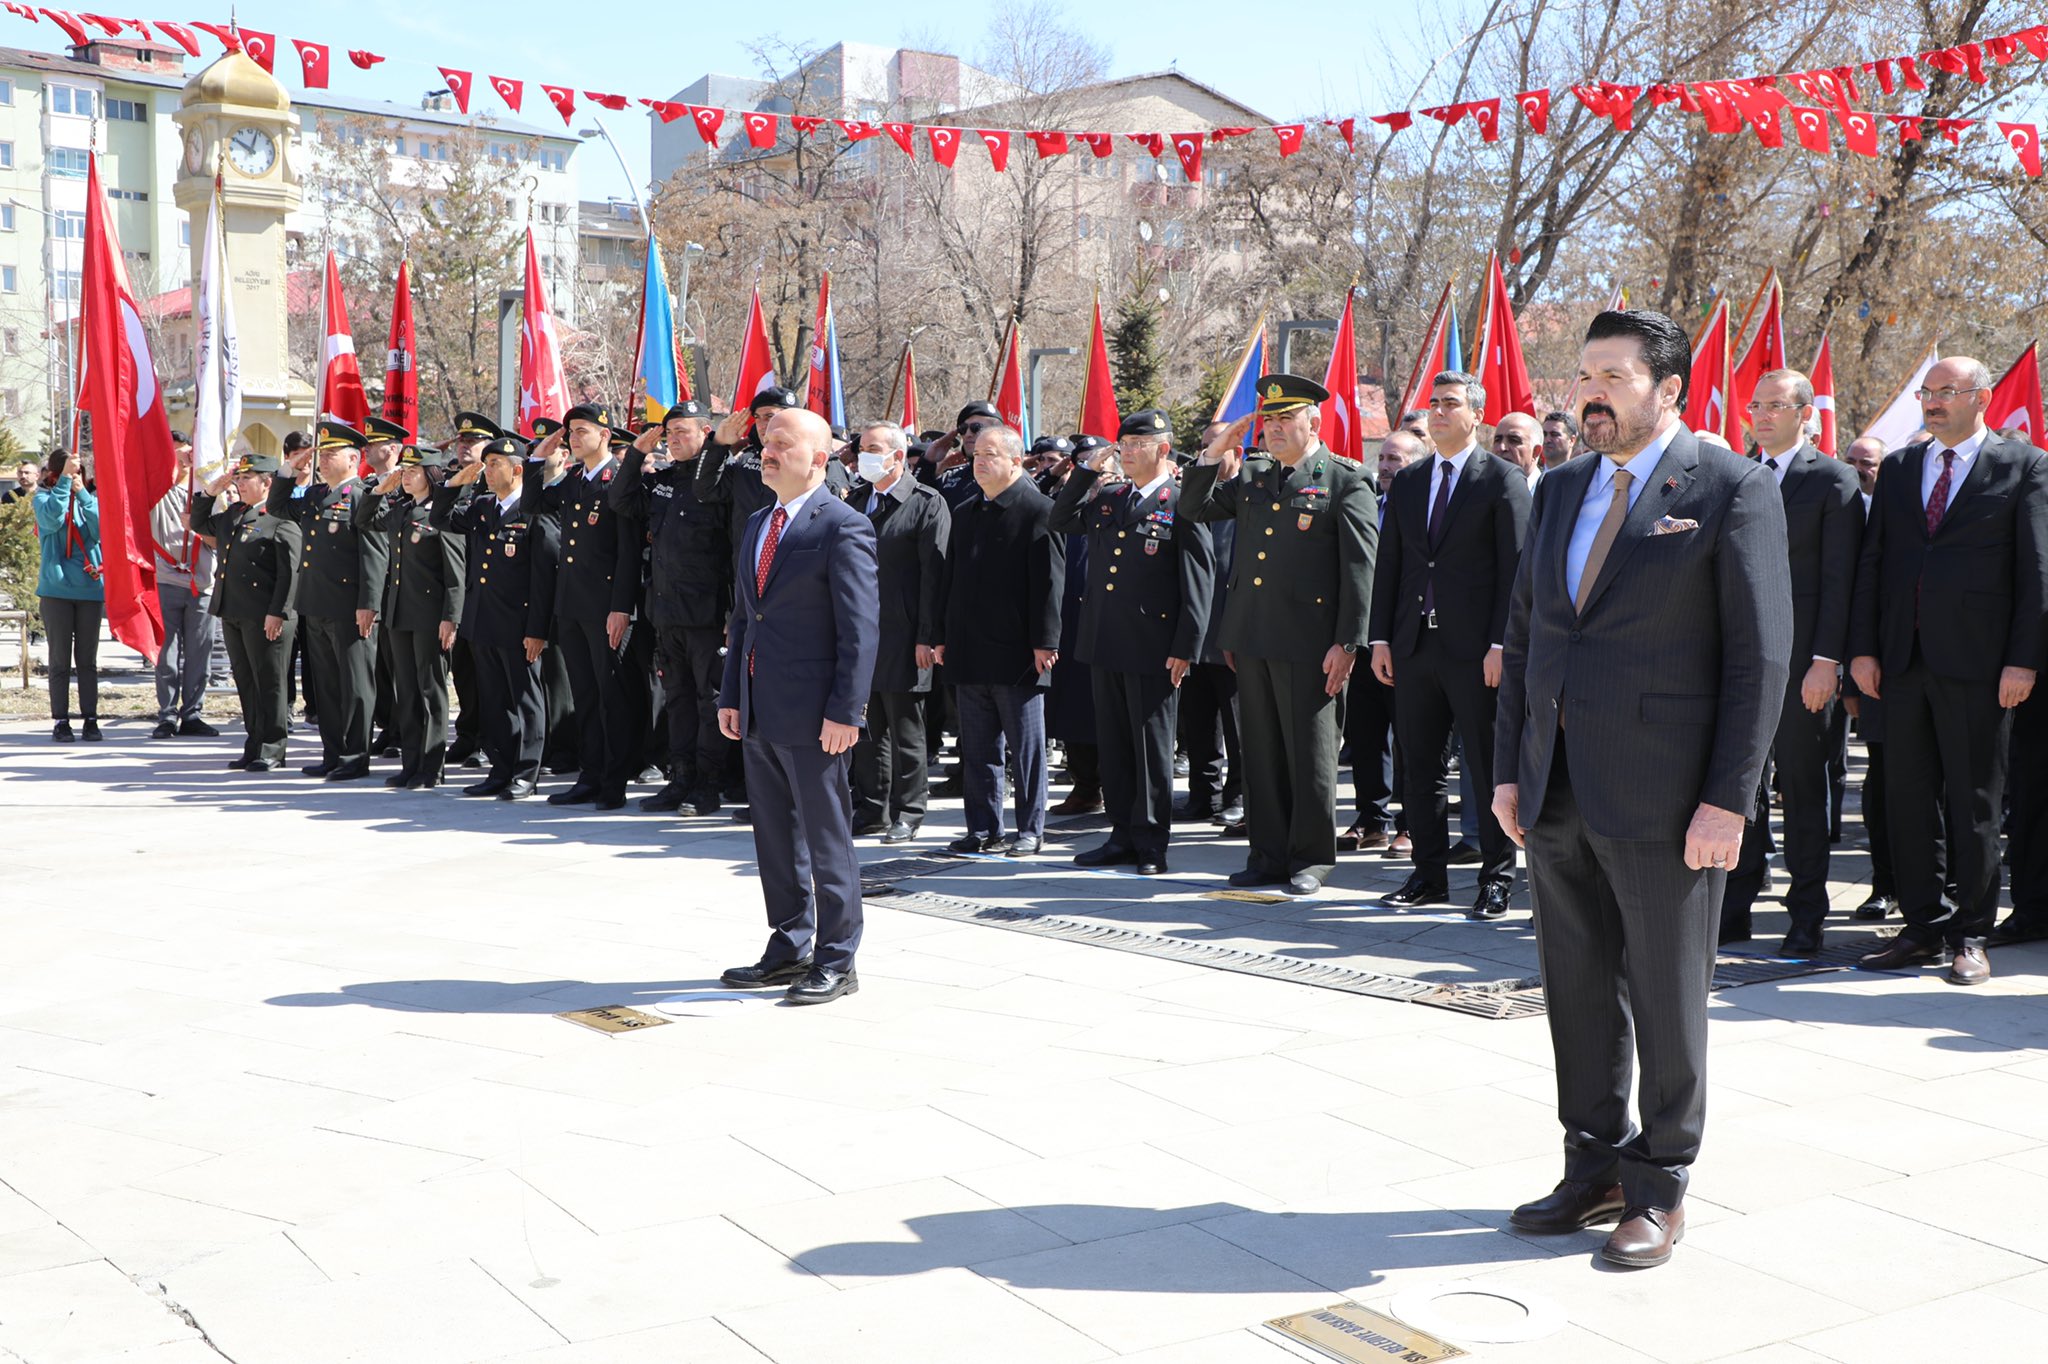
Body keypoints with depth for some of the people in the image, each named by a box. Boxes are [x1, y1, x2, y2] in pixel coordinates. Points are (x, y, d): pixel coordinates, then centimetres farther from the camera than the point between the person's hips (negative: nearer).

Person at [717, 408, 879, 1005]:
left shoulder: (843, 528, -10)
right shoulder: (756, 525, 15)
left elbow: (859, 628, -15)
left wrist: (845, 711, -19)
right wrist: (731, 696, 14)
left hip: (813, 714, -8)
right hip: (759, 711, 8)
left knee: (826, 840, 1)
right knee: (775, 837, 15)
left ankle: (836, 961, 11)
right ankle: (789, 949, 26)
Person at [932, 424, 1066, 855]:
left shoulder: (1039, 511, -6)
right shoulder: (964, 512, 15)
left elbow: (1049, 581, -10)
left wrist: (1044, 642, -15)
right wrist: (943, 637, 13)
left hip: (1017, 654, -6)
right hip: (969, 653, 7)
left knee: (1026, 747, 3)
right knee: (977, 748, 11)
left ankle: (1030, 829, 11)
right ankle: (984, 829, 19)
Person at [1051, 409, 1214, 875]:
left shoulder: (1182, 506, -7)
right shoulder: (1106, 498, 12)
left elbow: (1197, 585, -9)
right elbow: (1061, 522, 22)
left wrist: (1185, 648, -13)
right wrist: (1086, 470, 9)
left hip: (1153, 650, -6)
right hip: (1104, 644, 6)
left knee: (1152, 747, 2)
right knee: (1113, 744, 12)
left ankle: (1151, 843, 10)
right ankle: (1122, 835, 21)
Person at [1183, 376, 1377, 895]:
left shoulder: (1347, 483, -4)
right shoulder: (1250, 477, 14)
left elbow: (1359, 570, -8)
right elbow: (1193, 508, 17)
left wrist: (1347, 643, -13)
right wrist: (1215, 453, 4)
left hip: (1308, 641, -6)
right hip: (1251, 639, 6)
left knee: (1310, 751, 2)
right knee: (1261, 751, 10)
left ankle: (1312, 857, 13)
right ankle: (1269, 853, 20)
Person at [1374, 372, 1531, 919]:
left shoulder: (1504, 479, -2)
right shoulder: (1407, 482, 14)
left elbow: (1515, 567, -7)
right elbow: (1389, 563, 13)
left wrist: (1500, 644, -14)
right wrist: (1381, 637, 6)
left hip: (1475, 649, -5)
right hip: (1414, 646, 5)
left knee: (1488, 769, 1)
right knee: (1419, 768, 10)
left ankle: (1497, 879, 11)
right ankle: (1429, 873, 20)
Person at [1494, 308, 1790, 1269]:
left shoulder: (1733, 489, -6)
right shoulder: (1560, 491, 13)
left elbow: (1761, 652, -10)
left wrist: (1728, 800, -14)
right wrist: (1508, 767, 9)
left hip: (1663, 797, -6)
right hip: (1557, 793, 6)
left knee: (1665, 996, 5)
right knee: (1576, 989, 13)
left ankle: (1659, 1190, 20)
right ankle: (1595, 1168, 28)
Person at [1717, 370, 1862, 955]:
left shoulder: (1834, 480, -3)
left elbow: (1839, 578, -7)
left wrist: (1826, 660, -14)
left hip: (1799, 660, -4)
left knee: (1802, 785, 4)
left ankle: (1807, 916, 13)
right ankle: (1735, 908, 15)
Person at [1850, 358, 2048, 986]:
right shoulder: (1898, 468, 13)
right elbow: (1872, 561, 12)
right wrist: (1863, 648, 4)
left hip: (1976, 663, -4)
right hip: (1903, 659, 4)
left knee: (1974, 804, 2)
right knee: (1907, 798, 7)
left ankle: (1971, 935, 12)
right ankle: (1924, 927, 17)